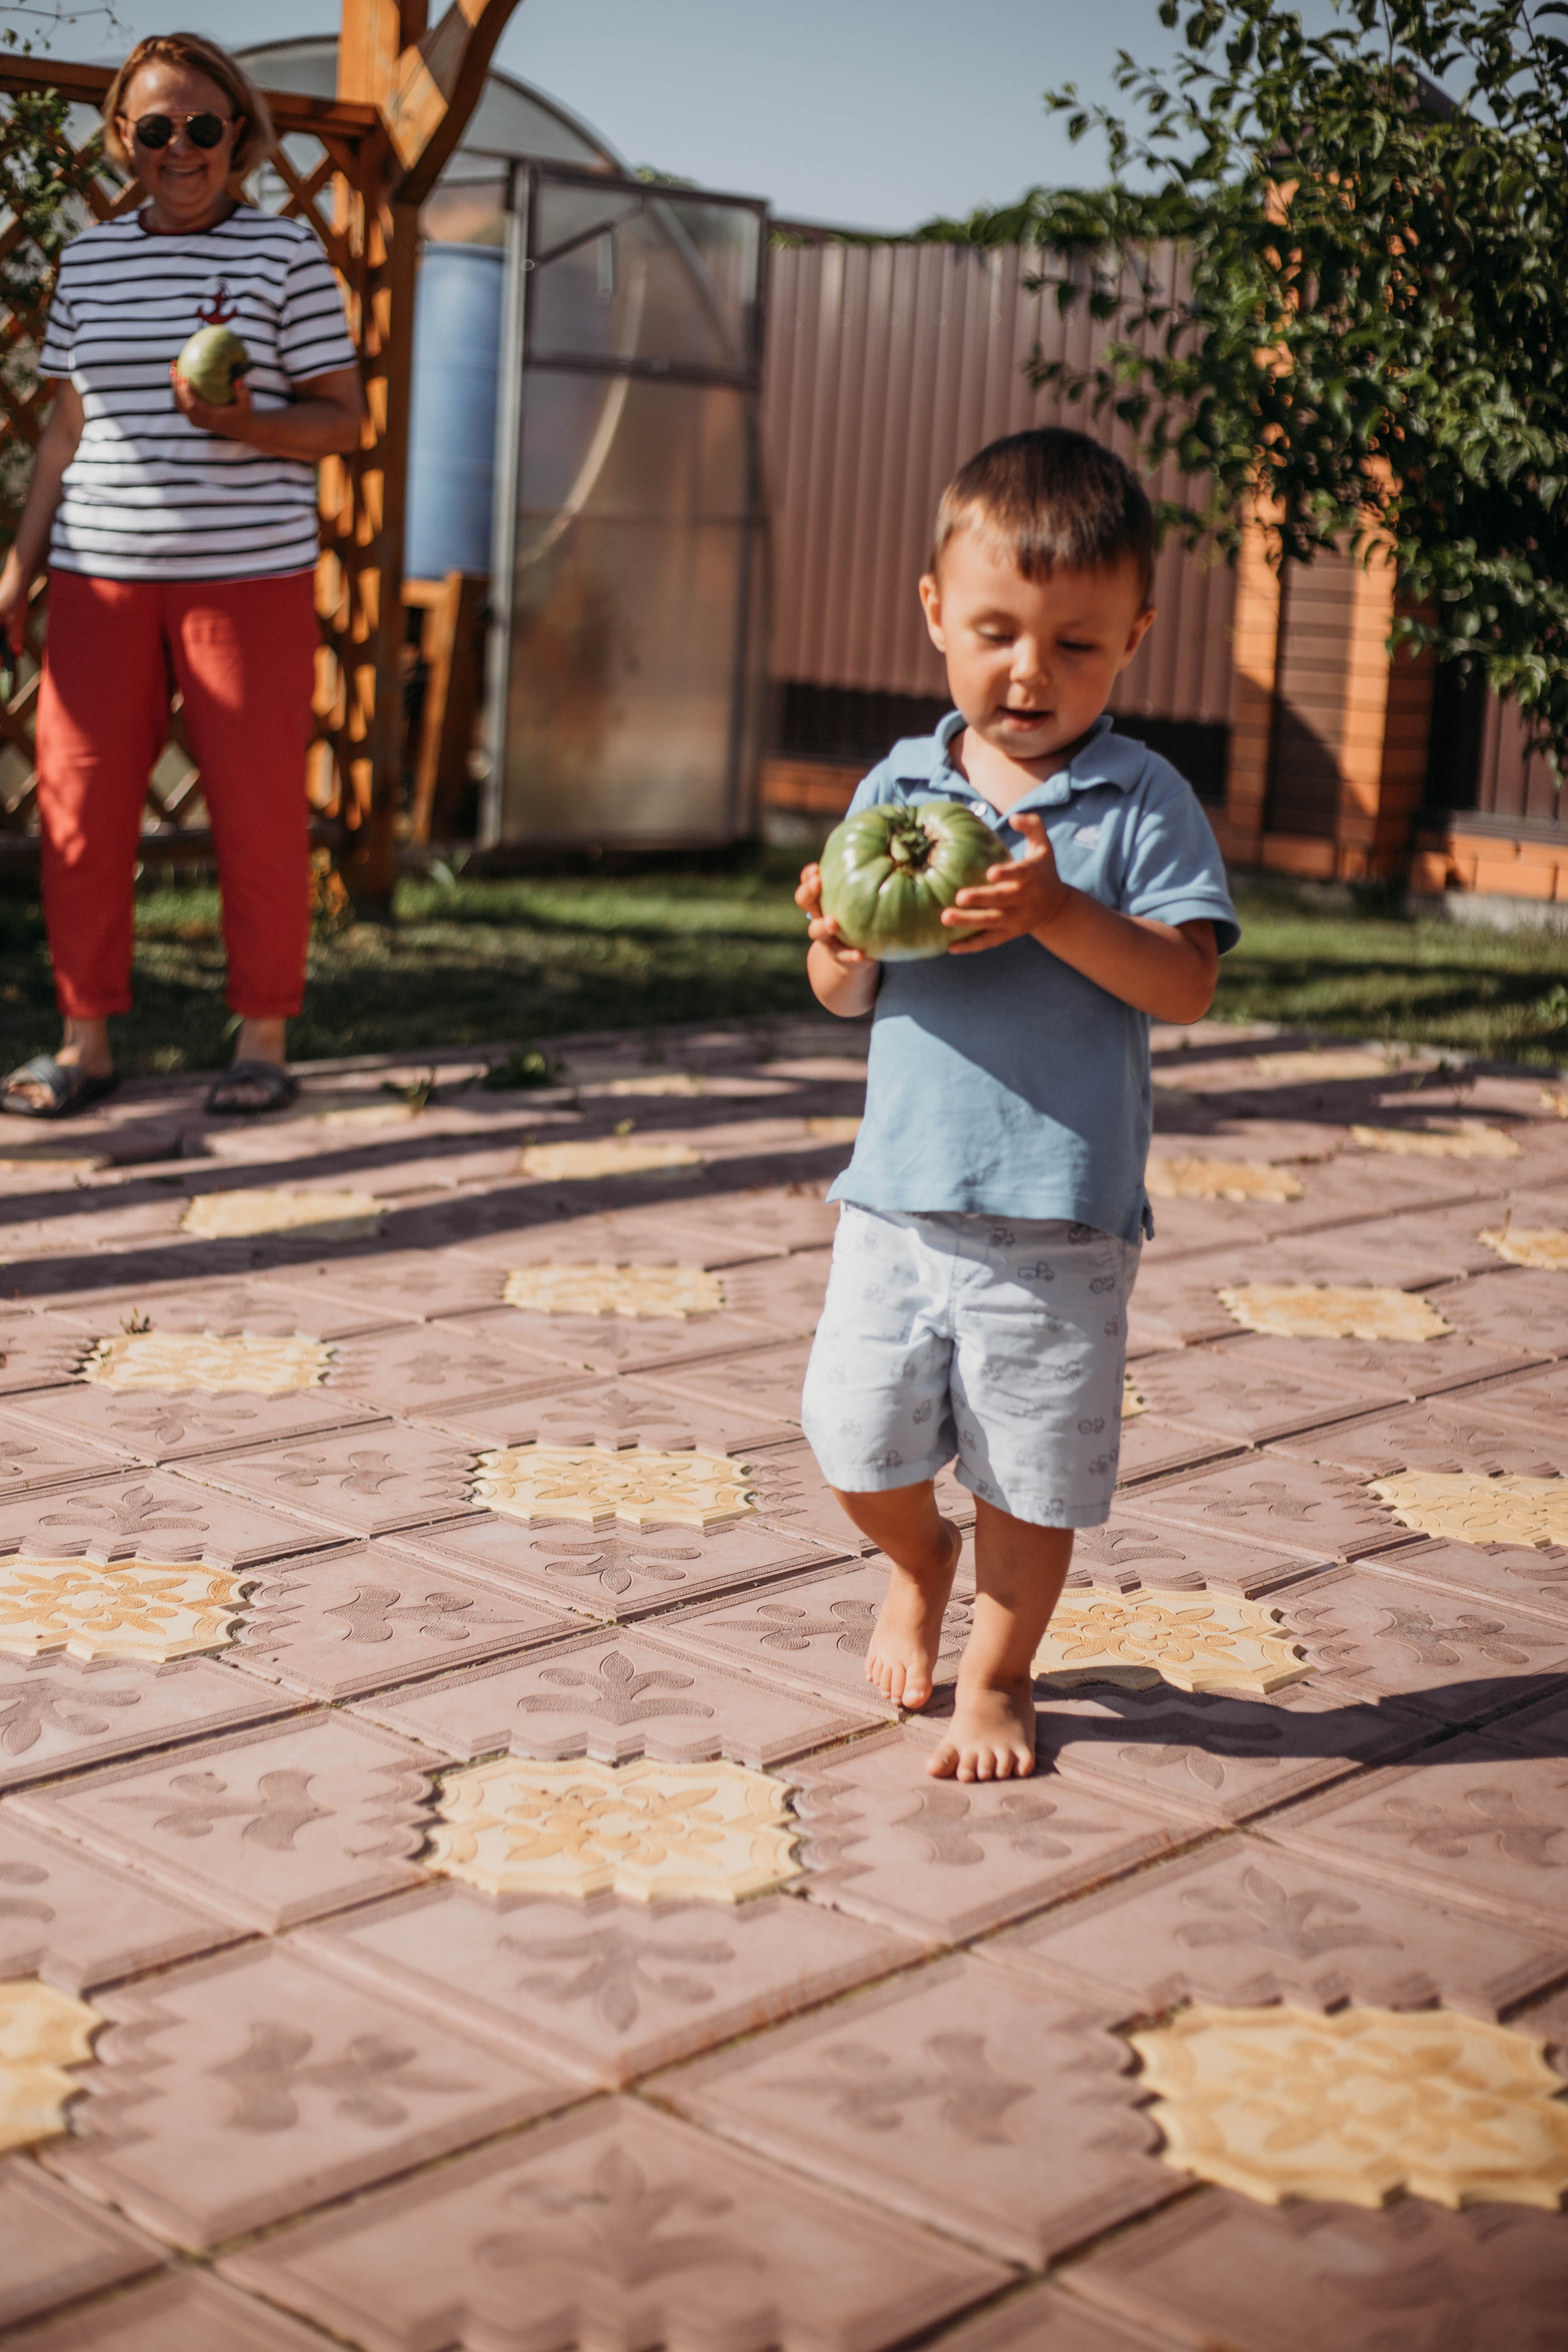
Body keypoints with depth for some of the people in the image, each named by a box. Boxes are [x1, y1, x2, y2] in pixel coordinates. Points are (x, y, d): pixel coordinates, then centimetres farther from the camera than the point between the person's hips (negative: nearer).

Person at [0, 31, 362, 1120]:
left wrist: (242, 422, -19)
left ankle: (263, 1039, 11)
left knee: (259, 814, -1)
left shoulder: (287, 254, 2)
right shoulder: (90, 258, 13)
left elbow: (344, 421, 0)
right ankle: (87, 1040, 11)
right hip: (102, 577, 4)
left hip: (250, 576, -3)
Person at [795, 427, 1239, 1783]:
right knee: (860, 1443, 8)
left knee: (1033, 1470, 9)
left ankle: (999, 1669, 32)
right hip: (900, 1190, 3)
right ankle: (918, 1558, 42)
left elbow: (1186, 985, -14)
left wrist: (1057, 910, -27)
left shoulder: (1143, 804, -5)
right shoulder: (899, 788, 4)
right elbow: (845, 997, 7)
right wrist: (841, 945, -16)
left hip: (1062, 1213, -3)